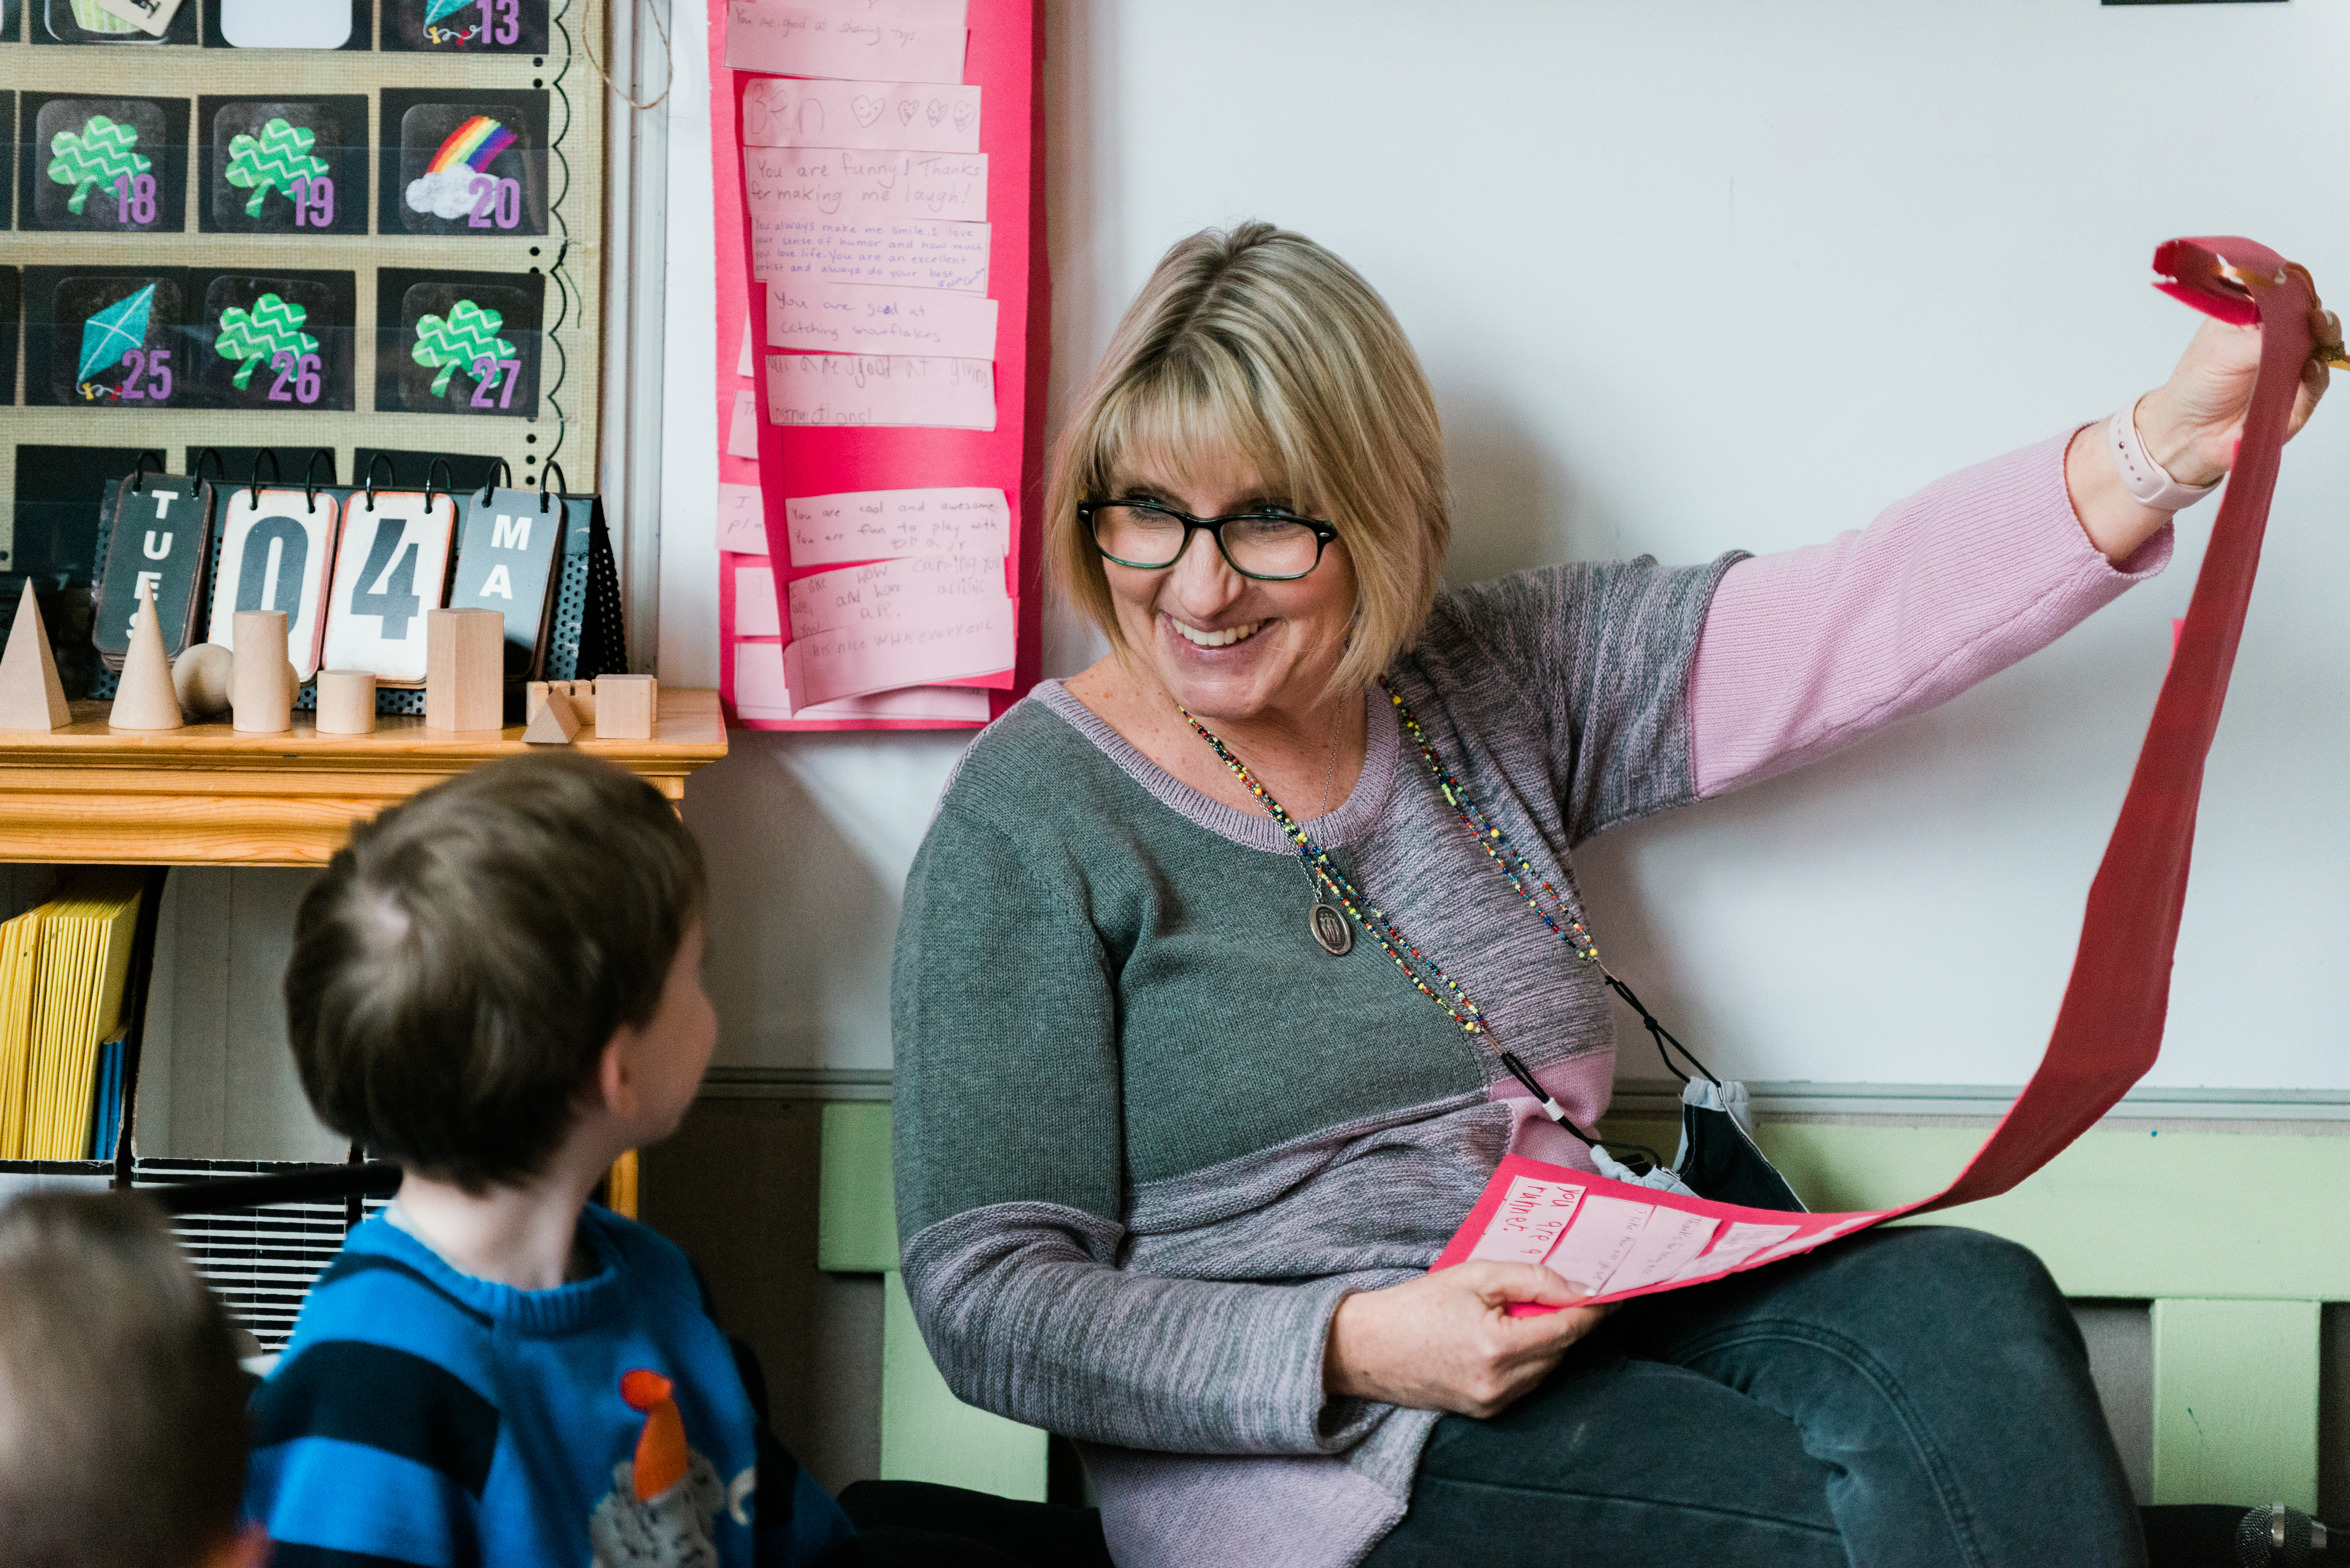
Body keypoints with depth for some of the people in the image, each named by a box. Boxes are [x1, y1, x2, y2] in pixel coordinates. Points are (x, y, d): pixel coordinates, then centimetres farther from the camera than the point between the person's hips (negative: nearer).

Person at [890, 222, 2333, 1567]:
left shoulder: (1497, 690, 11)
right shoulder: (1033, 821, -5)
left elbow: (1845, 626, 2)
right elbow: (991, 1302, -8)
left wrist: (2173, 441, -11)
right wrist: (1349, 1351, -21)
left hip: (1570, 1339, 6)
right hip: (1295, 1448, -6)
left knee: (1963, 1308, -22)